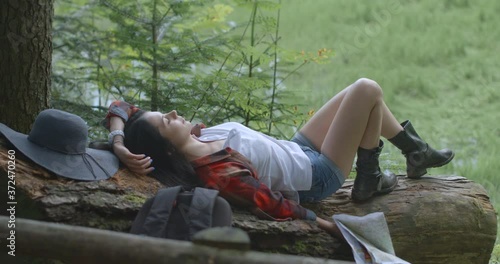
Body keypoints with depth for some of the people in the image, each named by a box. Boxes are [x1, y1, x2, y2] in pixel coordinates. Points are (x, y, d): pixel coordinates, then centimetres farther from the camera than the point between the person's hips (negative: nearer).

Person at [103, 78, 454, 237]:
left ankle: (415, 151, 34)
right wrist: (330, 226, -25)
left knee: (361, 91, 17)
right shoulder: (217, 172, -35)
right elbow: (275, 206, -32)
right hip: (317, 176, -9)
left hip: (299, 151, 9)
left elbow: (121, 108, -8)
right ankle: (369, 180, 10)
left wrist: (119, 141, -26)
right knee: (367, 91, -9)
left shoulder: (192, 140, -12)